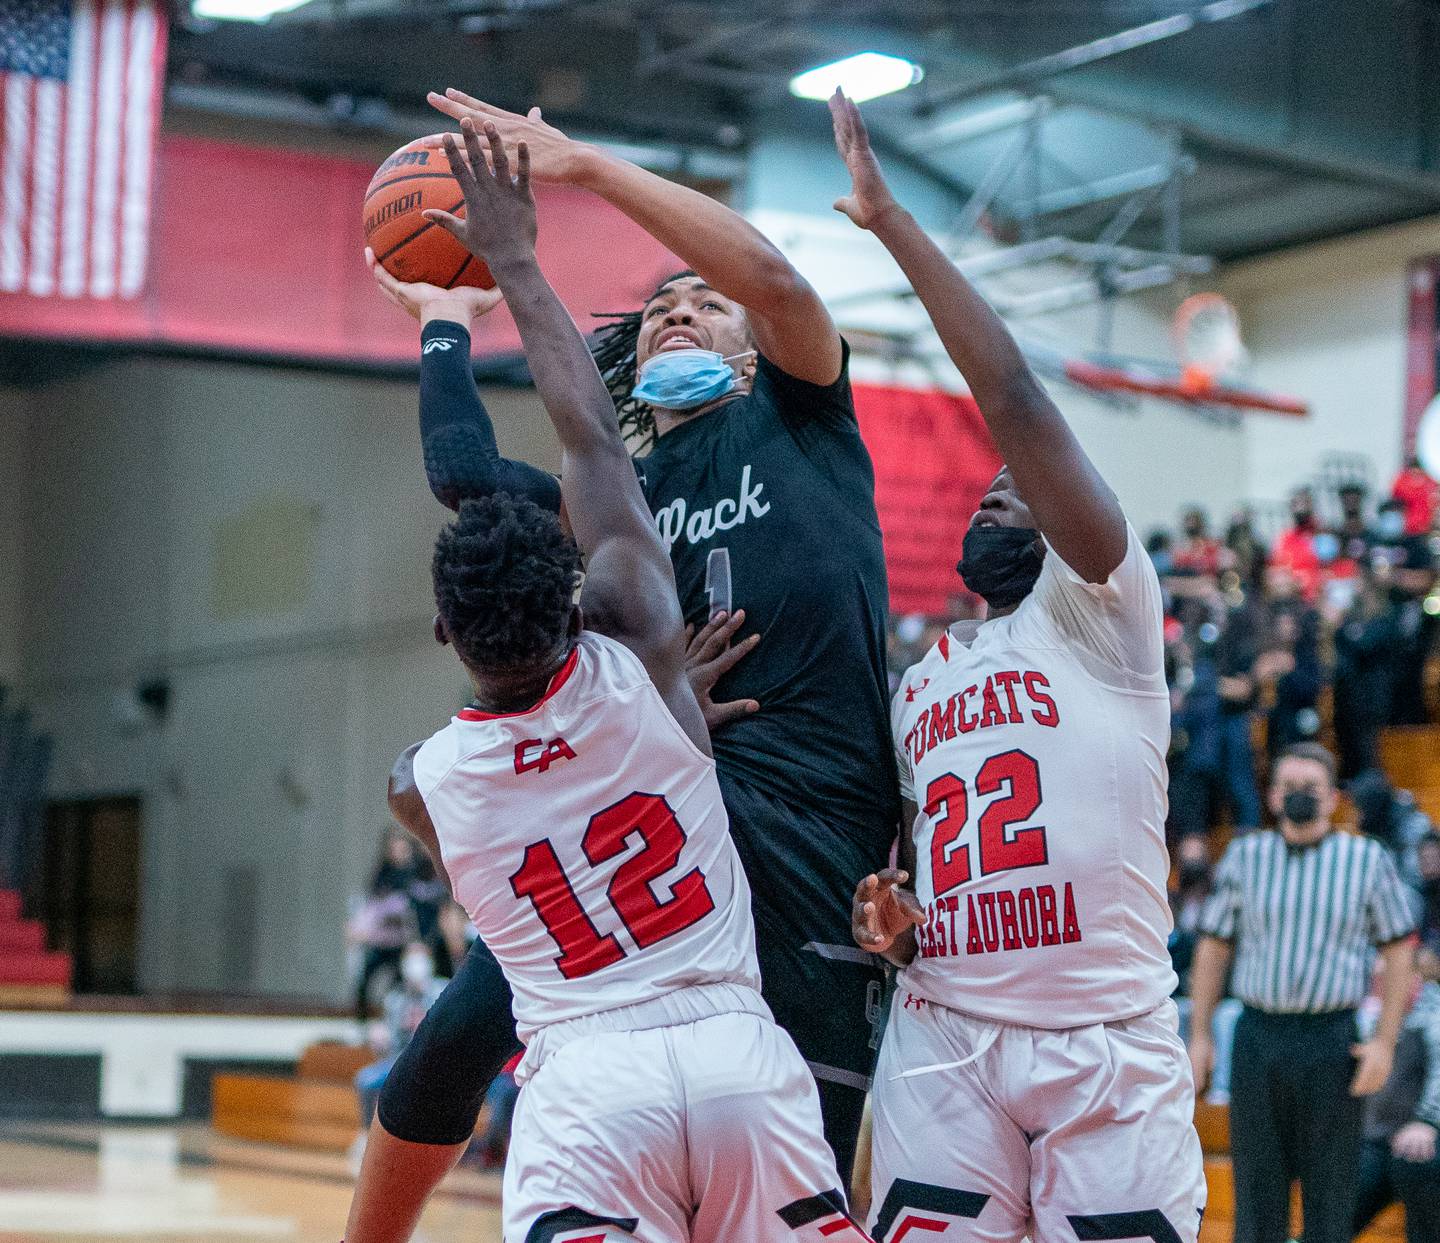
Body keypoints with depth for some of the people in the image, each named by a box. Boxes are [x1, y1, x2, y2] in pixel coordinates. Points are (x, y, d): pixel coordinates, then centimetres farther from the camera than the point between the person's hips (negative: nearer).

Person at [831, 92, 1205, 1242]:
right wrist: (892, 919, 5)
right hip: (945, 1033, 5)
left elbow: (1014, 399, -10)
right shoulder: (917, 685, 20)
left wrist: (892, 220, -9)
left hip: (1108, 1041, -4)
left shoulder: (1098, 609, 2)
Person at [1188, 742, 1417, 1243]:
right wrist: (1199, 1036, 7)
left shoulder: (1369, 859, 5)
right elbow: (1213, 948, 12)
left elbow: (1399, 953, 5)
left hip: (1332, 1040, -2)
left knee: (1330, 1186, 2)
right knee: (1256, 1181, 5)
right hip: (1257, 1034, 2)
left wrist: (1384, 1042, -4)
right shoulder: (1244, 856, 9)